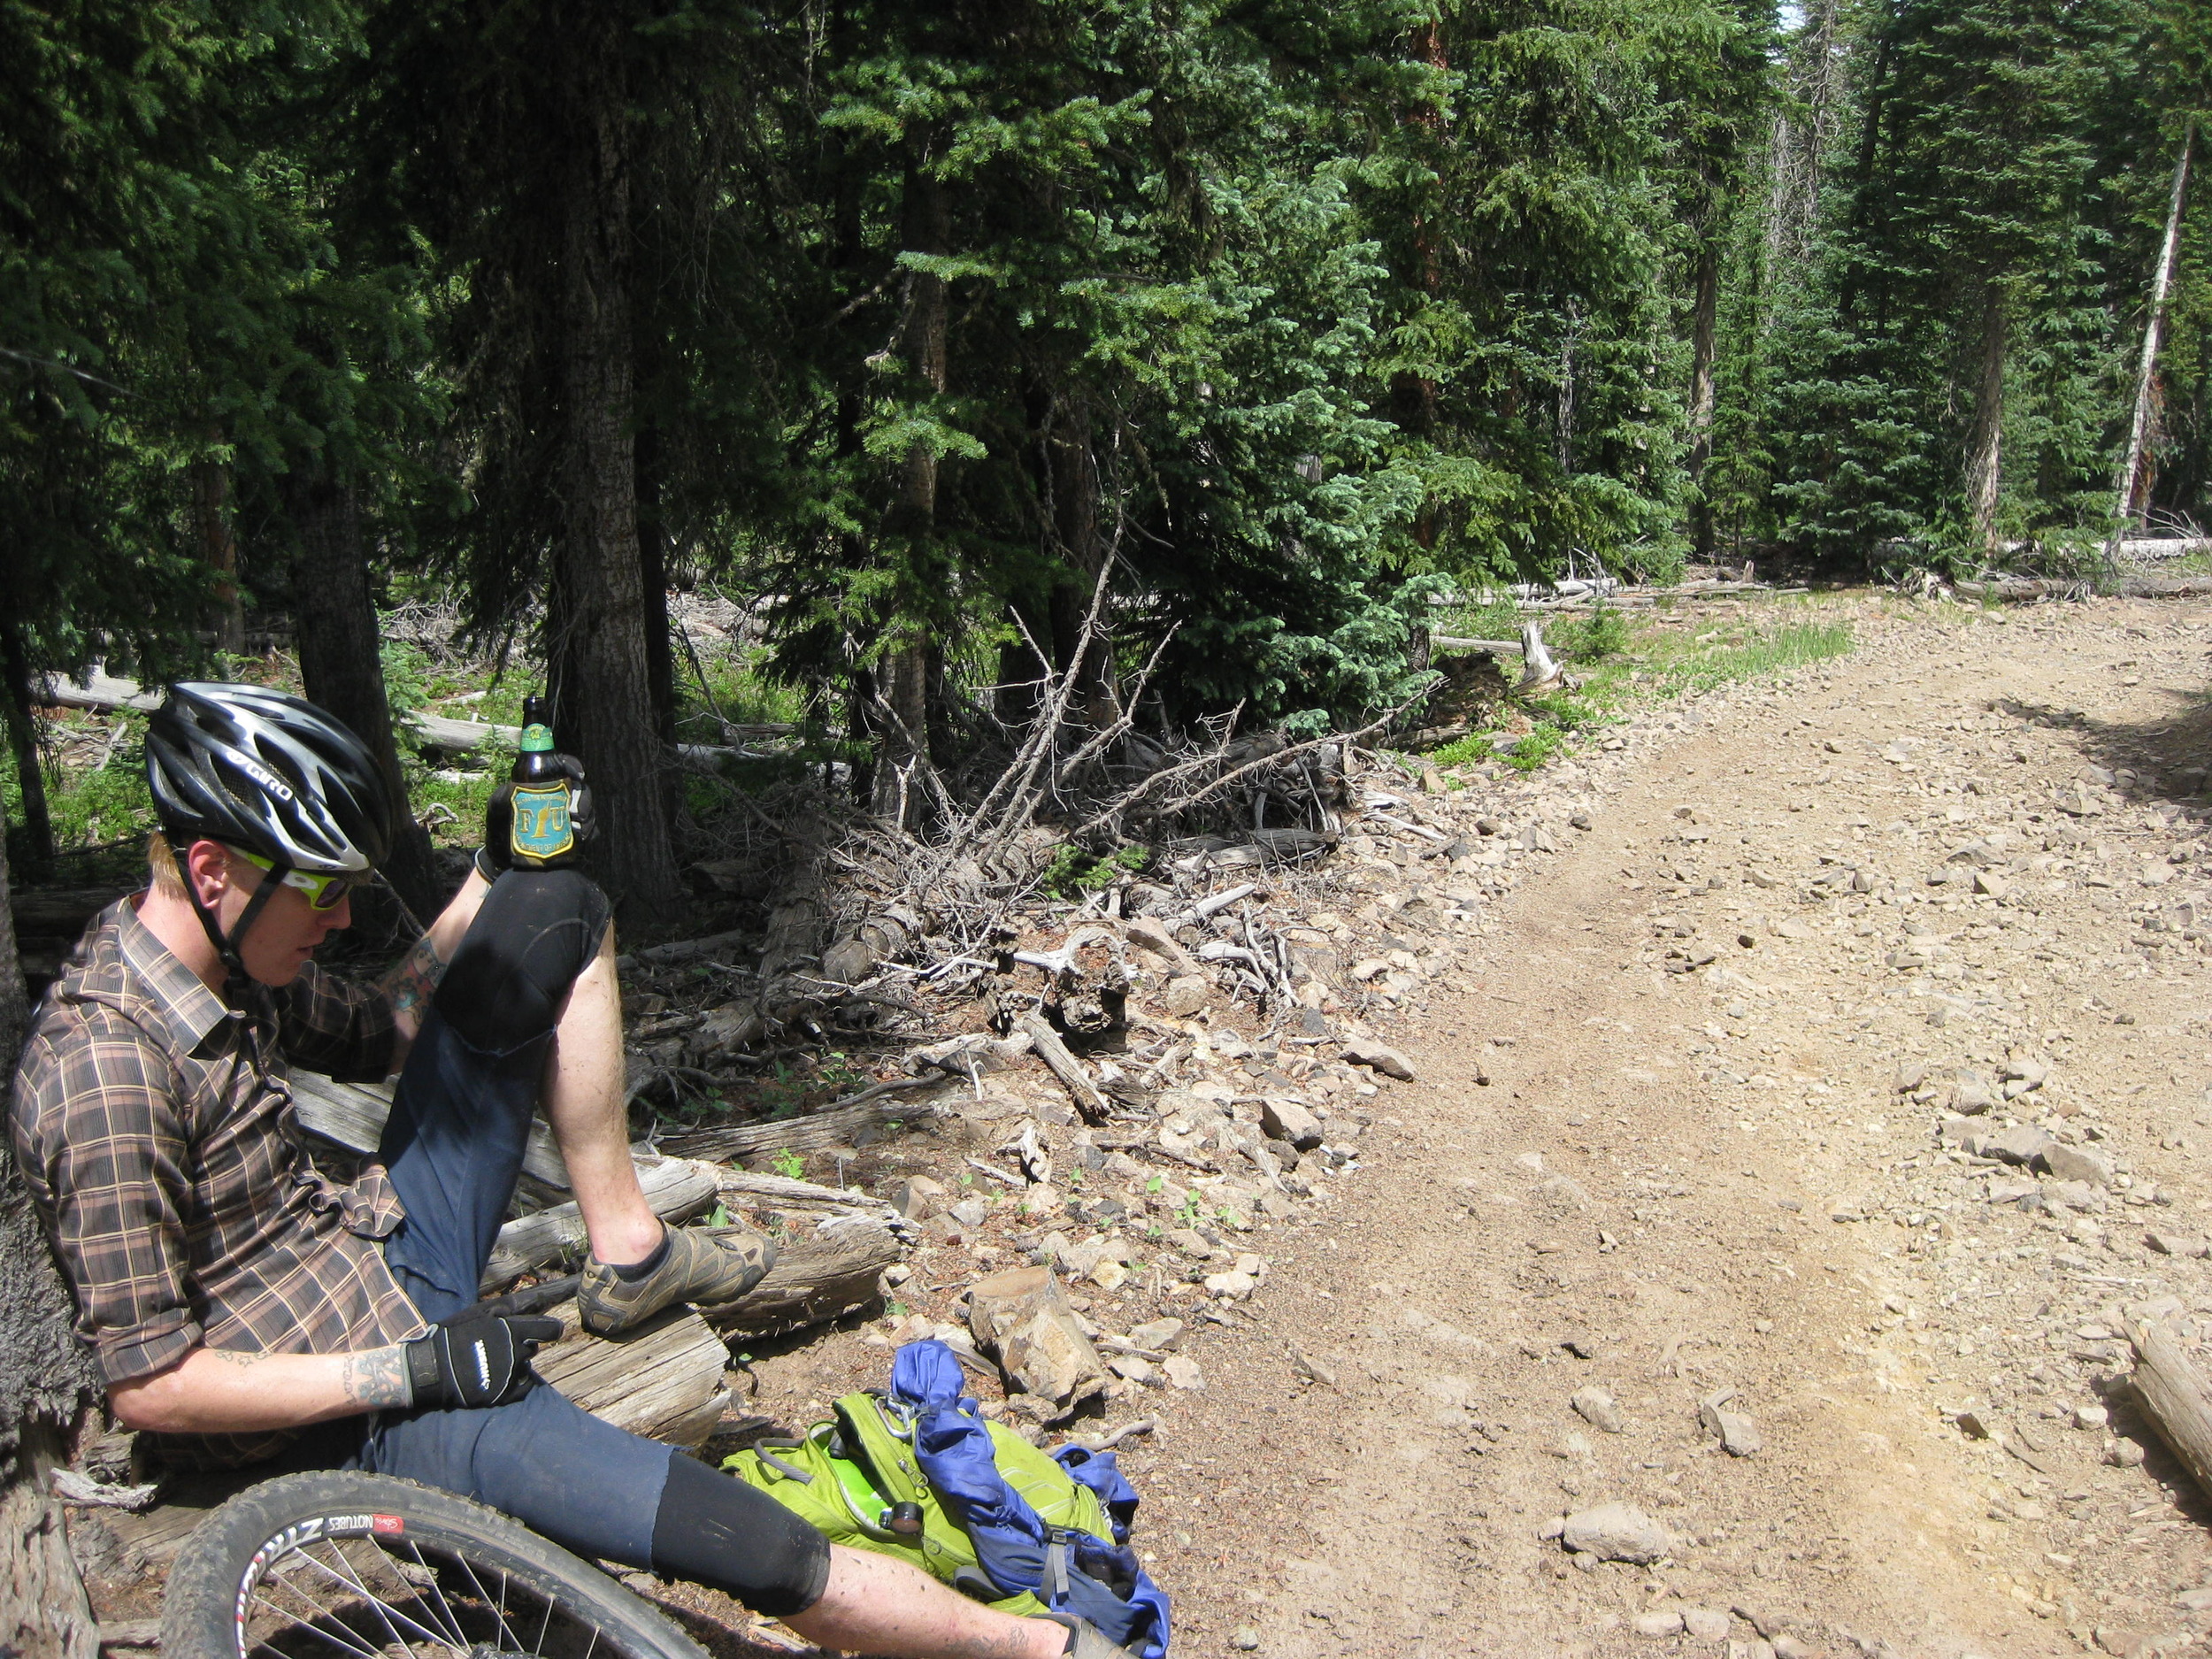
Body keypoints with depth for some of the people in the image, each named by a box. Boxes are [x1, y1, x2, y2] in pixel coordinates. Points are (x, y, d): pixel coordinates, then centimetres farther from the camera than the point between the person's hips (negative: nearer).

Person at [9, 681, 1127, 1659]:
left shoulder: (215, 954, -3)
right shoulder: (107, 1075, -29)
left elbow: (373, 1036, 15)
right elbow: (149, 1385, -24)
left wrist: (488, 881, 4)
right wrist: (417, 1369, -23)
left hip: (390, 1253, 9)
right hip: (354, 1401, -9)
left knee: (559, 914, 8)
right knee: (763, 1554, -23)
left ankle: (627, 1253, 11)